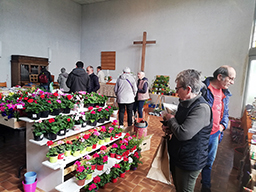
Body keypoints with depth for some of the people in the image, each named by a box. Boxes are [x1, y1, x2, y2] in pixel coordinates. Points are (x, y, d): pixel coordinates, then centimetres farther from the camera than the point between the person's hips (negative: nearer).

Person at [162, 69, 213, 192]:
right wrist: (167, 126, -4)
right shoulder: (184, 103, 2)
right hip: (177, 156, 8)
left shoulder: (202, 109, -28)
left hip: (190, 161, -8)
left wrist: (171, 119, -17)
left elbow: (183, 134, -35)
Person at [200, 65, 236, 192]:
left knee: (208, 163, 21)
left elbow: (225, 113, 18)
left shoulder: (225, 94, 8)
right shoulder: (203, 88, -17)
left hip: (215, 135, 6)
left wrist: (223, 125, 0)